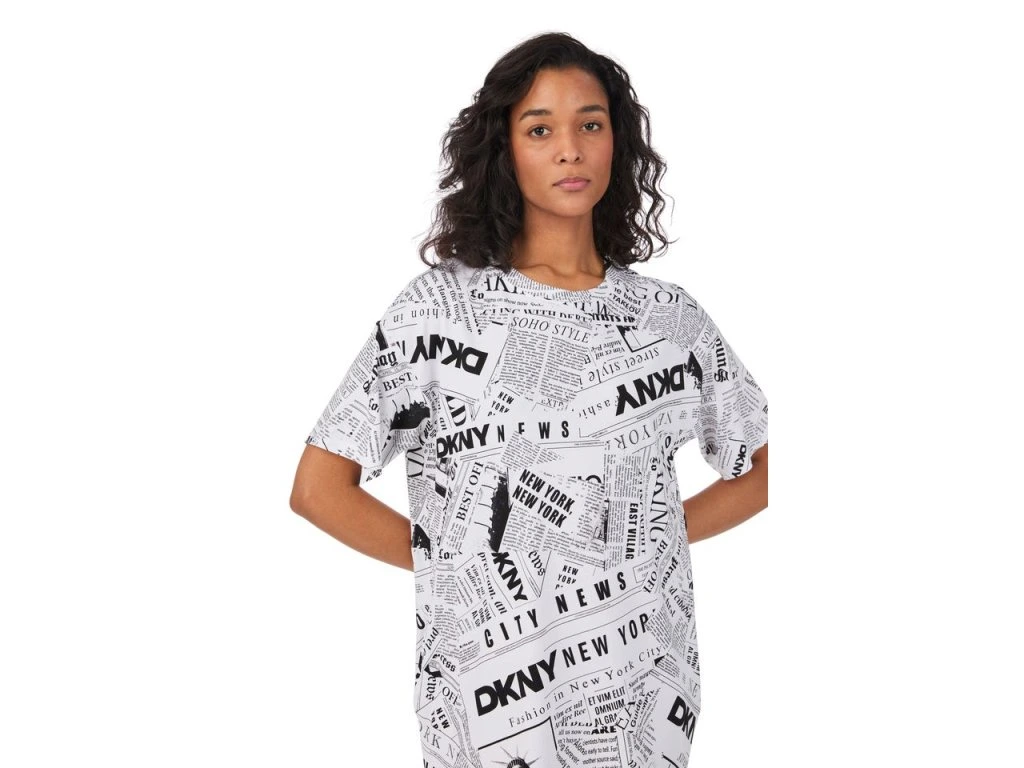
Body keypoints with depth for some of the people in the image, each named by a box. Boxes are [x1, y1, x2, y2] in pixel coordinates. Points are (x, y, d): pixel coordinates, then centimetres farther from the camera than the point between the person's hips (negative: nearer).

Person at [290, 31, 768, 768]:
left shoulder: (671, 318, 2)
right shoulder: (441, 306, -7)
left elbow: (764, 467, 13)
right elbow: (319, 488, -6)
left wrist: (659, 538, 2)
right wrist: (454, 562, -3)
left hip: (646, 695, 3)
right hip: (492, 697, -2)